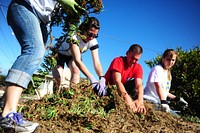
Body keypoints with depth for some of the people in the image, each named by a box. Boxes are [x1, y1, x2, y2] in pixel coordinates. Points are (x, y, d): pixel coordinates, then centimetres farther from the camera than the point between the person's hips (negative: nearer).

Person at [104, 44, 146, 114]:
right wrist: (127, 97, -54)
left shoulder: (138, 68, -9)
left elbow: (139, 85, -25)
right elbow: (117, 81, -37)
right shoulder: (118, 61, -23)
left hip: (122, 88, 4)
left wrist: (140, 100, -46)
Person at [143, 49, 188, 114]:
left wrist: (177, 99, 21)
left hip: (158, 103, 9)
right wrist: (163, 102, -34)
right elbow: (158, 87, -21)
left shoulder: (168, 73, 20)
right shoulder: (157, 69, -7)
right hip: (150, 100, -9)